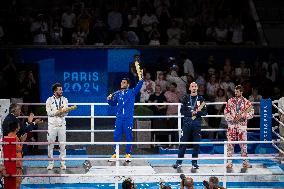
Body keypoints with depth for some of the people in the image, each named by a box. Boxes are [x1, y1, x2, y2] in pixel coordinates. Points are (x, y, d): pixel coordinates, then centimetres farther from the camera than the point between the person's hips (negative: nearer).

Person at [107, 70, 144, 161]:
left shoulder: (132, 92, 4)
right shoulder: (117, 94, 13)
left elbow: (139, 86, -9)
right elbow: (113, 103, 20)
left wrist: (140, 78, -23)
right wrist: (109, 99, -1)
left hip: (128, 118, -3)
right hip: (119, 118, 3)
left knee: (128, 136, 0)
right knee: (116, 136, 2)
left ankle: (128, 154, 8)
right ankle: (115, 153, 9)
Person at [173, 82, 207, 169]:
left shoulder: (201, 99, 7)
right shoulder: (186, 98, 7)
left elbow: (205, 112, 2)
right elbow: (182, 111, 1)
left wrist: (197, 112, -16)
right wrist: (191, 113, -13)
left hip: (197, 124, 0)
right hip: (186, 123, 0)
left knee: (196, 144, 1)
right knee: (183, 143, -2)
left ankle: (194, 163, 9)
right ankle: (179, 162, 1)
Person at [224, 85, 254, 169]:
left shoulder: (246, 102, 2)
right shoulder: (230, 101, 7)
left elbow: (251, 113, -2)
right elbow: (226, 112, 5)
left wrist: (242, 116, -16)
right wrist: (233, 118, -10)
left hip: (242, 126, -1)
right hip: (231, 125, 1)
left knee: (243, 144, 1)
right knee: (230, 143, -1)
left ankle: (245, 162, 8)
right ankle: (229, 162, 4)